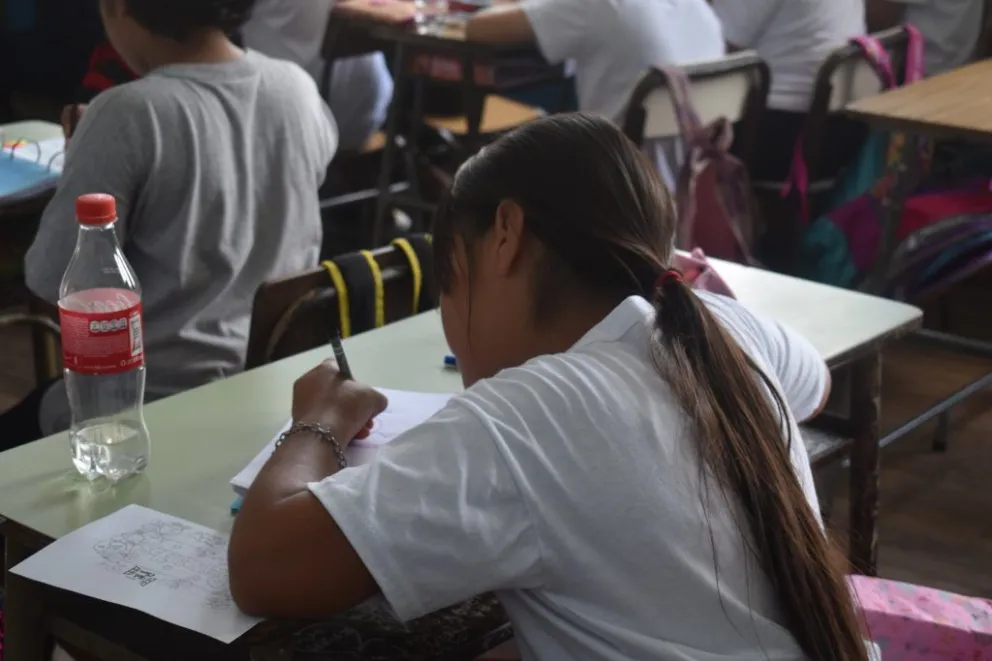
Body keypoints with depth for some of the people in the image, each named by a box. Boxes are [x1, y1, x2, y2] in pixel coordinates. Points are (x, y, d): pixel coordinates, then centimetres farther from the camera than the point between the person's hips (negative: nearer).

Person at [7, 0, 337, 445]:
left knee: (13, 444, 21)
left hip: (163, 401, -7)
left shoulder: (130, 114, -23)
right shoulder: (299, 89, -4)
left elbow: (54, 279, -17)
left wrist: (86, 165, -1)